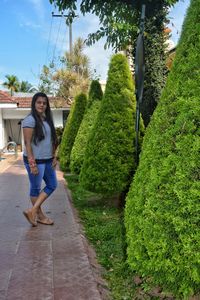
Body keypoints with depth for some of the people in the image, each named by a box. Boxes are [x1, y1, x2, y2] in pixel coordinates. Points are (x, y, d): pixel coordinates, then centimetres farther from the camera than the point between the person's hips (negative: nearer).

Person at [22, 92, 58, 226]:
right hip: (35, 160, -9)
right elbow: (27, 143, -17)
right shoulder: (30, 120, -14)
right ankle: (40, 215, 25)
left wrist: (54, 157, 10)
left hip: (47, 160, 9)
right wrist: (32, 163, -20)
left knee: (52, 185, 13)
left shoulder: (47, 119, 10)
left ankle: (32, 211, 18)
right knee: (36, 188, 8)